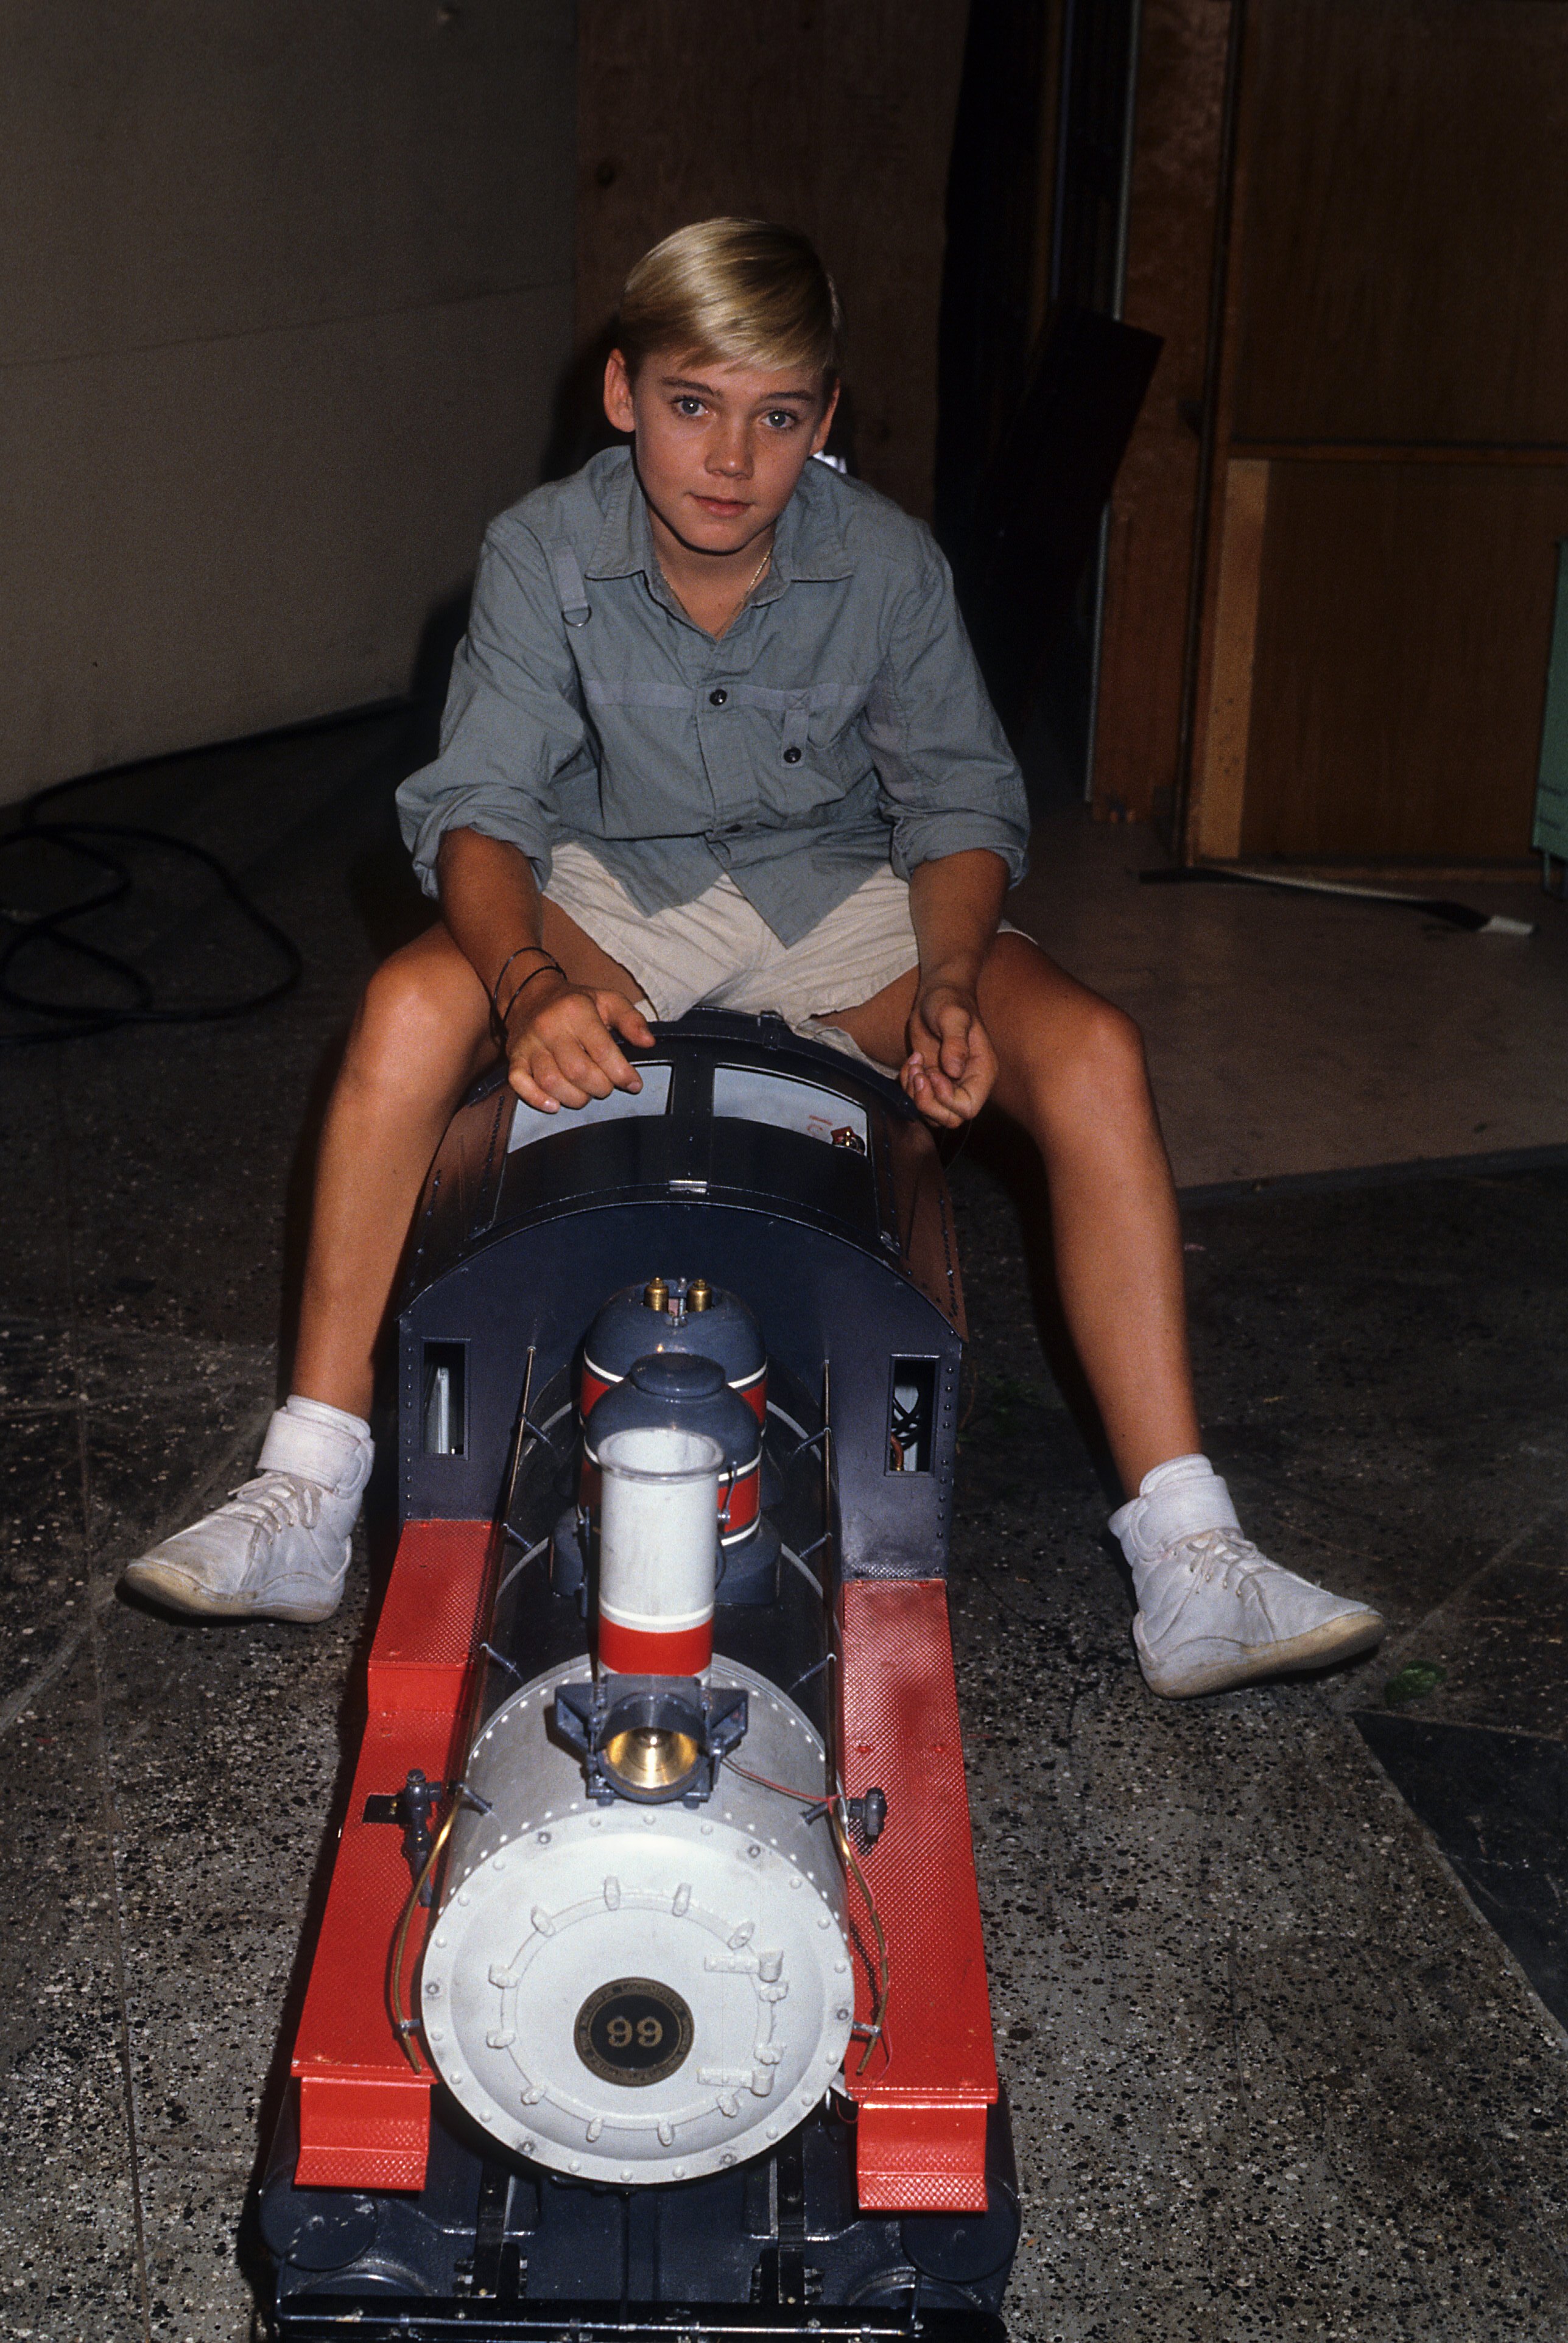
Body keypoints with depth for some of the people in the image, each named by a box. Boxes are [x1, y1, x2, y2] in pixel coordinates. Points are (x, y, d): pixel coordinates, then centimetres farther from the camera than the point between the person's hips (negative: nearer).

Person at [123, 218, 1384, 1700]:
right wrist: (533, 984, -38)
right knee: (413, 1006, -31)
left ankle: (1187, 1570, -23)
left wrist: (945, 989, -23)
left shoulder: (887, 563, -11)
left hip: (837, 894, 1)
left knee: (1089, 1053, -25)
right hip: (609, 892, 0)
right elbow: (477, 805, -17)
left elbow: (962, 803, -3)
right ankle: (304, 1507, -23)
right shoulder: (543, 554, -12)